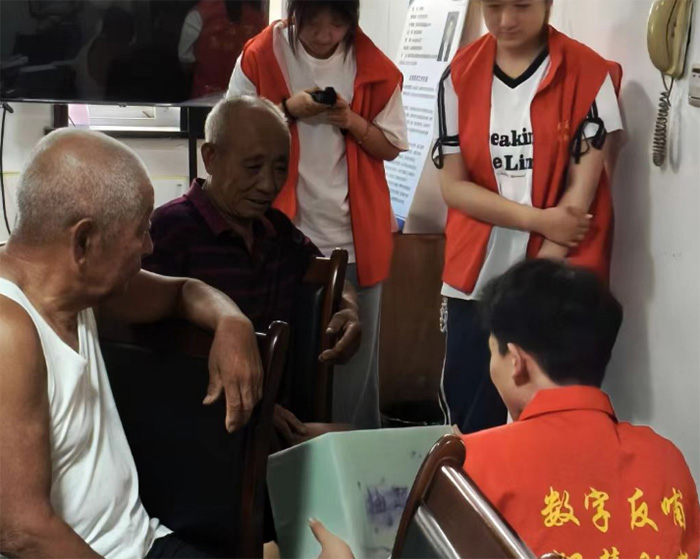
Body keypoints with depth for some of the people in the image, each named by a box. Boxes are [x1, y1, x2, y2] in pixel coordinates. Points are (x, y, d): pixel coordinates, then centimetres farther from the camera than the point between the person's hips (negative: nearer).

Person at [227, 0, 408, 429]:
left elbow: (391, 146, 4)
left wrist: (351, 120, -14)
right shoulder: (260, 56, -5)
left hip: (354, 236, 1)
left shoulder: (373, 66, -1)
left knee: (354, 356, 6)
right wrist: (287, 109, -16)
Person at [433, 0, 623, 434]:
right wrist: (540, 219, -13)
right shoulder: (461, 76, 2)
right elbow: (453, 184, -1)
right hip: (475, 280, 3)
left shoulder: (589, 76, -7)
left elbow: (580, 192, -9)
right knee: (466, 421, 10)